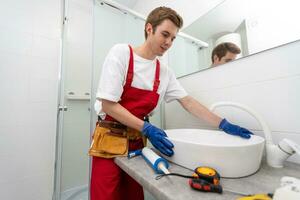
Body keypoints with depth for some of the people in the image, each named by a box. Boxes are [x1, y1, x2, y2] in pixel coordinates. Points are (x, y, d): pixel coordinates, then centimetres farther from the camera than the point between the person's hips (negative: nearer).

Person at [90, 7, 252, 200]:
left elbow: (188, 102, 3)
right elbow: (108, 105, -17)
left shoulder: (165, 72, 2)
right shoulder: (121, 53, -11)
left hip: (138, 141, 4)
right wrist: (147, 128, -24)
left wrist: (224, 124, -2)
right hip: (111, 140, -3)